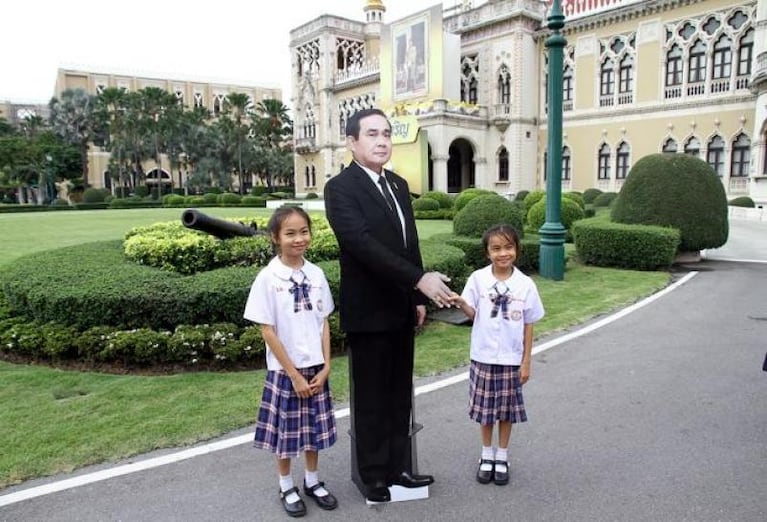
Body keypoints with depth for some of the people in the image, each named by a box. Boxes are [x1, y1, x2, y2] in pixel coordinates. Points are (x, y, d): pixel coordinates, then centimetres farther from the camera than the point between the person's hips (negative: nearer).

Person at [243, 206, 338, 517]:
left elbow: (323, 323, 4)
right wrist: (294, 374, -12)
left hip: (315, 368, 4)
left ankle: (312, 481, 36)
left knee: (315, 427, 16)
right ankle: (287, 487, 31)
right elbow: (267, 331, -12)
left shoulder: (316, 274, -1)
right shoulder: (267, 278, -13)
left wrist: (326, 366, -3)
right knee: (286, 430, 10)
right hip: (284, 370, -4)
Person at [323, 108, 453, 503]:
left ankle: (397, 467, 30)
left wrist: (418, 297, 12)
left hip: (401, 309, 7)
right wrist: (420, 280, -28)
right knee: (371, 399, 7)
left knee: (399, 396, 15)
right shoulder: (340, 187, -13)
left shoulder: (398, 185, 11)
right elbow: (363, 243, -25)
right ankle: (372, 475, 24)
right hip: (368, 311, -7)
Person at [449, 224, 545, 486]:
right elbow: (473, 314, -4)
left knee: (507, 410, 13)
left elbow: (528, 326, -1)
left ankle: (502, 457, 31)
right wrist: (461, 303, -26)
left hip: (511, 359, 0)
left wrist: (526, 362, -1)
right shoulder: (478, 278, -8)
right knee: (485, 409, 12)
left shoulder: (525, 284, -7)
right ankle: (487, 456, 31)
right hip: (483, 357, 0)